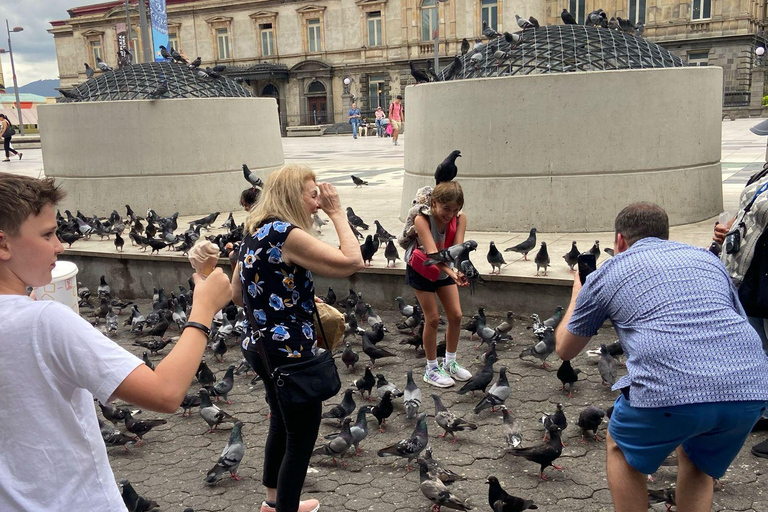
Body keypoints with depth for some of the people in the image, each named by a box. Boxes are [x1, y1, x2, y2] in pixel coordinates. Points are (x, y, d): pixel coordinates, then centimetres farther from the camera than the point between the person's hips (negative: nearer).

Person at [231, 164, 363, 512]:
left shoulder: (256, 233, 7)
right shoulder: (287, 234, -22)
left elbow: (238, 294, 15)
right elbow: (352, 262, -24)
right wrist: (337, 213, -14)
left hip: (262, 346, 10)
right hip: (288, 352, -10)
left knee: (282, 424, 26)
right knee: (302, 435, 6)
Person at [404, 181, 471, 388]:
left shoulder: (460, 218, -19)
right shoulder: (422, 219, -31)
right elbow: (432, 253, -41)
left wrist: (460, 271, -48)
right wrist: (453, 274, -54)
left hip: (444, 269, 5)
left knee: (456, 316, 4)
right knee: (433, 319, -3)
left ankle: (450, 362, 25)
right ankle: (431, 369, 13)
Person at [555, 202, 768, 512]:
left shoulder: (607, 273, 17)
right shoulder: (708, 258, 26)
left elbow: (564, 350, 29)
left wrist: (576, 295, 47)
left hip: (669, 389, -4)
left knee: (622, 450, 28)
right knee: (696, 462, 34)